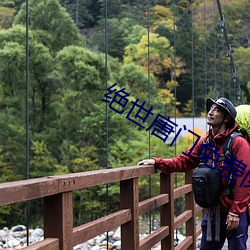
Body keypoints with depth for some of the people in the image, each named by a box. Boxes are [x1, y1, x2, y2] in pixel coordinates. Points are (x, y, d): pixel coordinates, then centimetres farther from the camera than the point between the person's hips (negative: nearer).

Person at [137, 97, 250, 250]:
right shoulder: (205, 142, 6)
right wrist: (157, 162, -3)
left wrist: (235, 212, -18)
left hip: (234, 214, -6)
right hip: (213, 212, 7)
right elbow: (183, 162, 9)